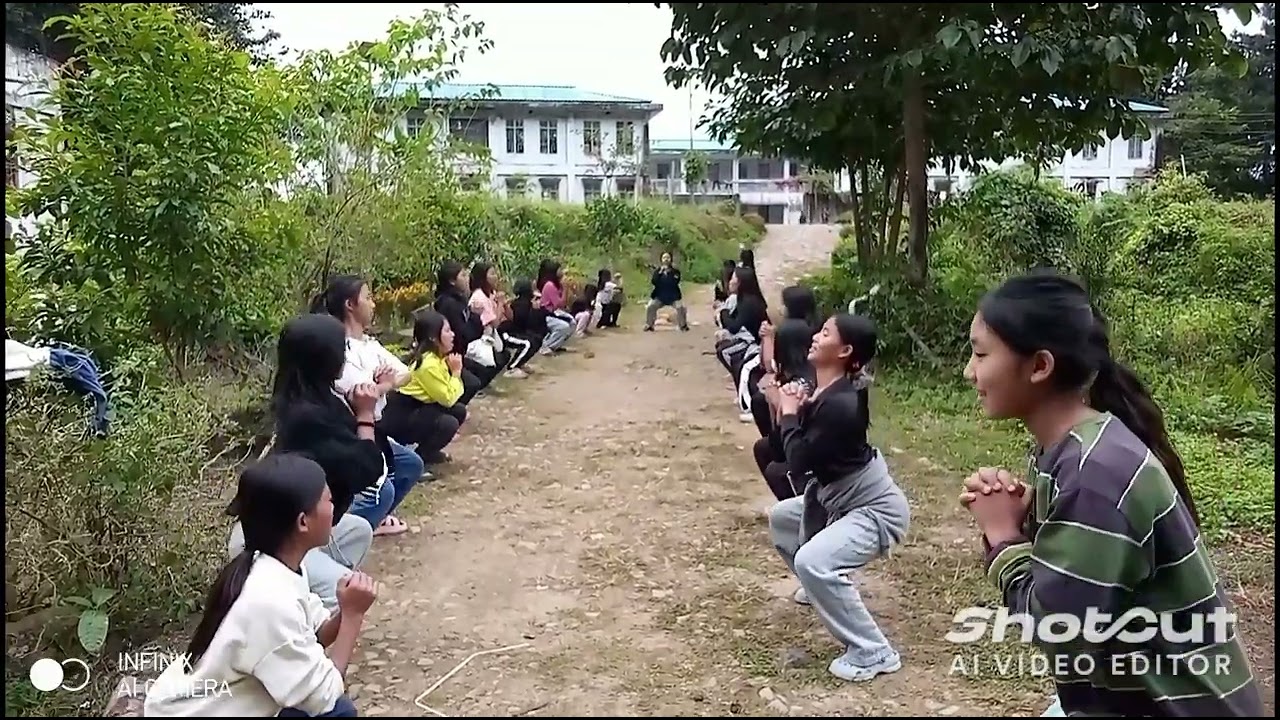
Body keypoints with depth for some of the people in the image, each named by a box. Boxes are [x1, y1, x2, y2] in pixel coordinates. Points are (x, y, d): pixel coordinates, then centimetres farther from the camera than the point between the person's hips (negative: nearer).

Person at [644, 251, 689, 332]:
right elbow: (654, 281, -11)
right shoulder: (657, 270, 2)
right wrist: (659, 273, -21)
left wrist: (669, 273, -23)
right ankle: (649, 325, 4)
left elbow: (675, 281, -19)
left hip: (673, 295, -1)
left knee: (680, 307, -15)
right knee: (650, 307, -11)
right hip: (659, 295, 1)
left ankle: (683, 325, 5)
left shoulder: (675, 270, -4)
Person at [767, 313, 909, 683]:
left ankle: (873, 653, -14)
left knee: (813, 561, -28)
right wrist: (796, 409, -10)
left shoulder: (840, 404, -30)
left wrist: (789, 413, -15)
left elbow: (799, 463, -28)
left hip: (876, 508, -10)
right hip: (838, 497, 10)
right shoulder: (822, 390, -2)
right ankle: (822, 588, 44)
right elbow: (804, 458, 7)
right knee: (781, 517, 25)